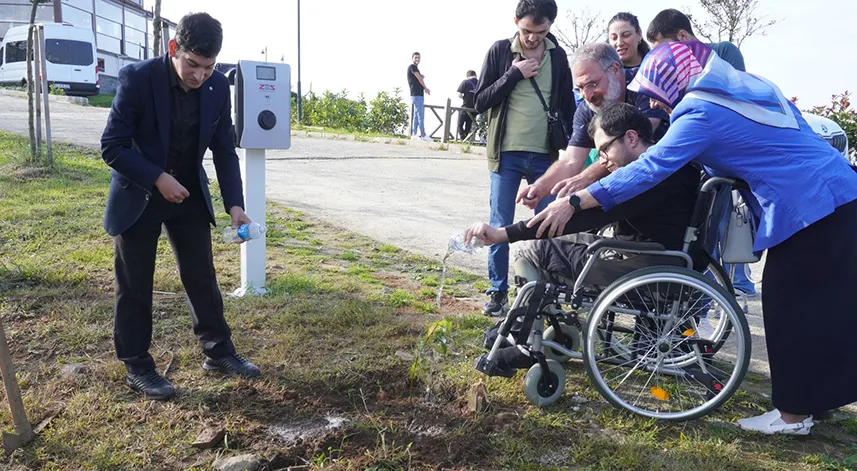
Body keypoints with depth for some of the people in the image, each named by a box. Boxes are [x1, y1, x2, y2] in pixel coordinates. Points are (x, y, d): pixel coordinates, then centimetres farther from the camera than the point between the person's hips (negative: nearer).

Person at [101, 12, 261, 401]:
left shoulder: (218, 86, -9)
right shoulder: (137, 78, -21)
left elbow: (225, 151, -4)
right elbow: (112, 146, -17)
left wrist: (235, 205, -14)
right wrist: (158, 179, -26)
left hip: (189, 193, 4)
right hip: (138, 194, -4)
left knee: (202, 276, 10)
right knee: (134, 285, 5)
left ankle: (218, 351, 24)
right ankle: (137, 367, 19)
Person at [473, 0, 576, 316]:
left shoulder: (558, 56, 6)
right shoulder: (500, 51, 0)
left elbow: (568, 107, 12)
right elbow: (481, 102, -4)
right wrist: (514, 74, -13)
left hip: (545, 156, 2)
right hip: (506, 154, -2)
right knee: (500, 226, 2)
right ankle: (497, 291, 15)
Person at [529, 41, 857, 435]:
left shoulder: (702, 112, -15)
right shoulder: (749, 88, 13)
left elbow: (650, 169, -23)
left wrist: (574, 202, -23)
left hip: (810, 207, -9)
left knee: (791, 304, 0)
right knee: (825, 302, 17)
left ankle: (795, 413, 10)